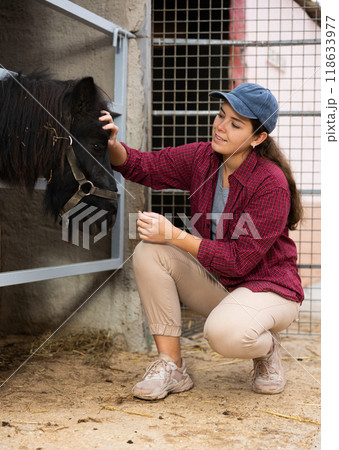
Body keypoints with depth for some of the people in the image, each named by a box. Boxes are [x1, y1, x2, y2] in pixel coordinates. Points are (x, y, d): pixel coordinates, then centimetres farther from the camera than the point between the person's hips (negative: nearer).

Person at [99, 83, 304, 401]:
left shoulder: (271, 184, -24)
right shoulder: (202, 158, -4)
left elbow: (240, 260, -25)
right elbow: (143, 166, -2)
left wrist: (175, 235, -30)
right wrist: (113, 145, -24)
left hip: (268, 287, -7)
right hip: (215, 283, 7)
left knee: (224, 332, -38)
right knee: (149, 252, -16)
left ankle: (266, 347, 3)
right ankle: (172, 368, -10)